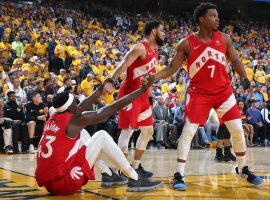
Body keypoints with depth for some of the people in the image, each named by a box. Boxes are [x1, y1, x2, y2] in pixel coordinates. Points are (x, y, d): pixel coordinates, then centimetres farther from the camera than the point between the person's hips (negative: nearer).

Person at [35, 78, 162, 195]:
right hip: (62, 183, -8)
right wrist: (143, 89, 1)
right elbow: (112, 109, -6)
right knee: (102, 136, 0)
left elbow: (81, 107, 29)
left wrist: (101, 88, 39)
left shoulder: (53, 118, 13)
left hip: (47, 182, 8)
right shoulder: (74, 121, -7)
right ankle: (136, 180, 3)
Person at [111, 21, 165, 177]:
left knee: (148, 131, 12)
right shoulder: (140, 48, -14)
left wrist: (150, 95, 21)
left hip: (143, 95, 10)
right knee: (128, 130, -11)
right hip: (130, 93, -10)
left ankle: (136, 166, 22)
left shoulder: (155, 51, 14)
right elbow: (123, 66, -25)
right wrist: (111, 82, -39)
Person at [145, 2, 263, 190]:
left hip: (224, 91, 3)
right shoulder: (187, 43, -11)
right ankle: (179, 175, 1)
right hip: (199, 93, -3)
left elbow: (235, 60, 11)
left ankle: (243, 169, 24)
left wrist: (244, 77, -5)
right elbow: (171, 69, -7)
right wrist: (154, 77, -23)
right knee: (188, 132, -9)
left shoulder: (224, 39, -2)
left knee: (238, 130, 3)